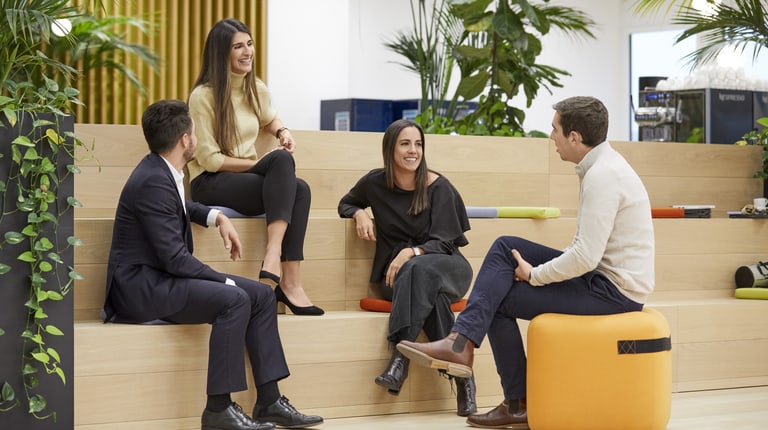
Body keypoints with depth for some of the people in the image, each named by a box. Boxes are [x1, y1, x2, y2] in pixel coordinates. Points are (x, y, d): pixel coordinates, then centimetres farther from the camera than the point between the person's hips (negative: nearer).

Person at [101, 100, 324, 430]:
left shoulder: (163, 172, 8)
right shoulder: (152, 181, -21)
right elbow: (175, 258, -24)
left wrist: (217, 217, 17)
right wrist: (226, 282, -17)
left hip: (161, 277, 10)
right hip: (140, 286, -10)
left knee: (262, 295, 3)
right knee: (234, 300, -29)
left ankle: (269, 401, 1)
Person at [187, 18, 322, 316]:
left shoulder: (257, 89, 9)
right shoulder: (203, 96, -10)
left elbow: (270, 120, 31)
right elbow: (209, 159, -12)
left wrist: (282, 132, 7)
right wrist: (259, 163, -15)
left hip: (249, 179, 6)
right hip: (210, 183, -6)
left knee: (300, 189, -27)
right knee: (282, 161, -31)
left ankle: (290, 281, -35)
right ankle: (273, 260, -41)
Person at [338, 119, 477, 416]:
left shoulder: (437, 186, -8)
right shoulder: (375, 183, 0)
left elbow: (443, 241, -11)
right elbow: (345, 203, 20)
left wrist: (412, 253, -31)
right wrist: (359, 213, -4)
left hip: (444, 266, -1)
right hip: (395, 272, 1)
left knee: (418, 270, -39)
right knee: (430, 291, -36)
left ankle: (401, 355, -42)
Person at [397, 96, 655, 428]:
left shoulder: (602, 176, -23)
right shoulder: (601, 164, 9)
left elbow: (586, 257, -28)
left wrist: (535, 275, -13)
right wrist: (542, 269, 6)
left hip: (615, 290, -10)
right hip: (600, 269, 10)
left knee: (501, 300, -2)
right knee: (504, 247, 2)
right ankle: (461, 341, -9)